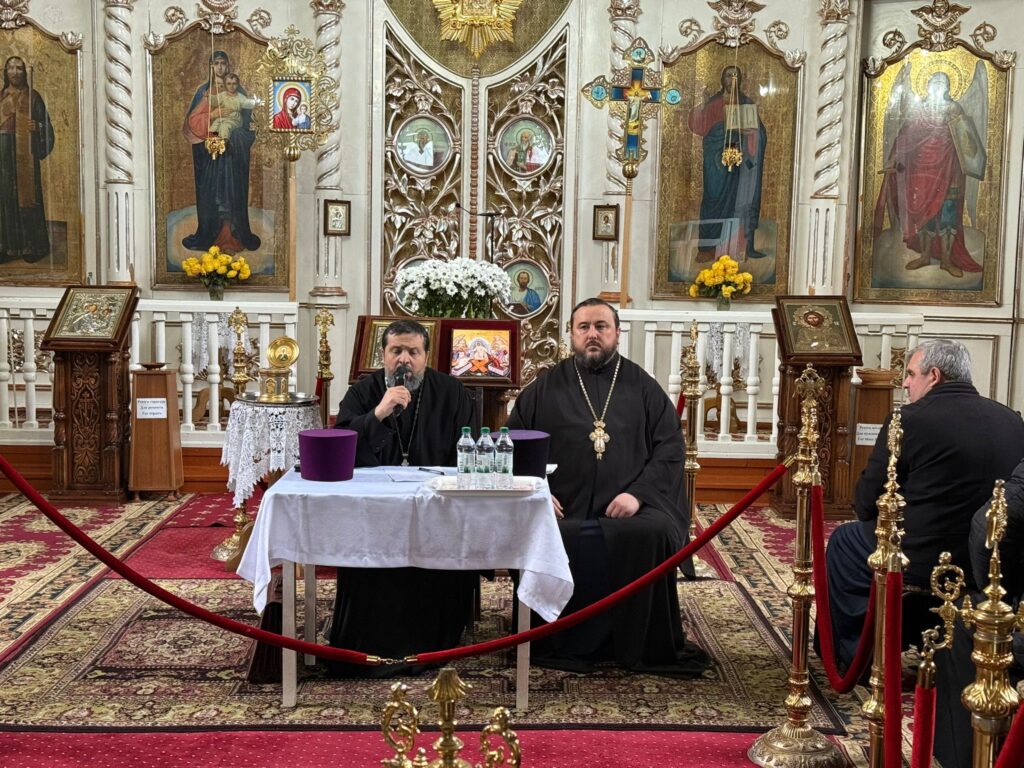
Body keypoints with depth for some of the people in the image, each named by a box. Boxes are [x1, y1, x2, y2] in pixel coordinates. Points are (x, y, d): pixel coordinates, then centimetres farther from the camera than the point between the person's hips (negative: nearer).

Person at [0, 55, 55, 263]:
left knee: (26, 197, -6)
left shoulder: (32, 96, 9)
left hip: (25, 154, -3)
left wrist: (37, 127, -13)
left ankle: (31, 246, -2)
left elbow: (45, 125, 6)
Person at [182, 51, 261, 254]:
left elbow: (246, 121, 2)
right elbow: (193, 119, -2)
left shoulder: (237, 91, 6)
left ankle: (236, 234, 5)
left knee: (233, 188, 0)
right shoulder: (203, 90, 7)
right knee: (209, 189, 0)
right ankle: (208, 234, 5)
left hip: (233, 149, 0)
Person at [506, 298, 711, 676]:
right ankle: (562, 643, -13)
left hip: (630, 507, 0)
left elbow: (670, 447, 7)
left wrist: (639, 492, -9)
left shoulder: (643, 387, 14)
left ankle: (644, 646, -14)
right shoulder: (546, 388, 15)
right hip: (563, 510, 1)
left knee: (654, 533, -32)